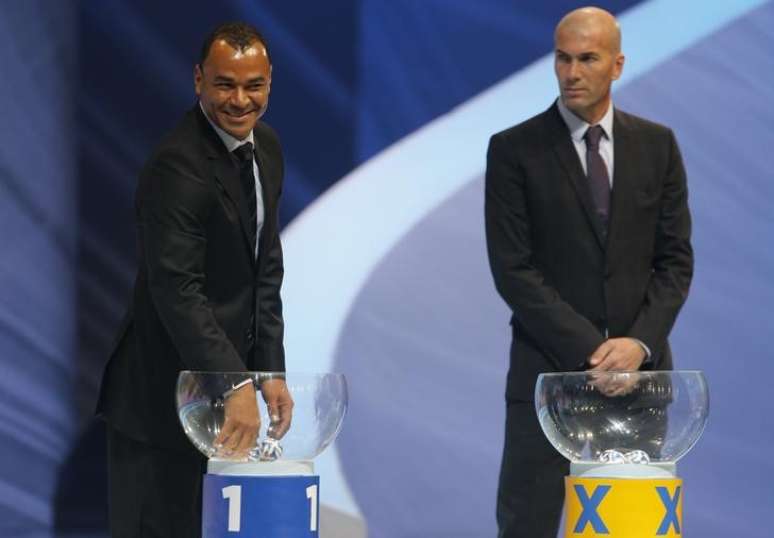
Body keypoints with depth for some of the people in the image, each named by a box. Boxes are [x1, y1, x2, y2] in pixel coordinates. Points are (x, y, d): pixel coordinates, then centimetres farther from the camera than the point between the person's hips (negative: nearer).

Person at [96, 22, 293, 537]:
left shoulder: (266, 147, 8)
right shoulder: (177, 166, -20)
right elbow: (176, 290, -28)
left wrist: (270, 371, 6)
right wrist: (236, 384, -34)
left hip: (228, 373, 9)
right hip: (167, 394, -9)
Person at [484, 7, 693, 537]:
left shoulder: (657, 145, 8)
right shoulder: (514, 150, -2)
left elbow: (676, 259, 7)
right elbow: (513, 269, -7)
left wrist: (640, 343, -9)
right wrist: (589, 350, -14)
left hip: (639, 367, 3)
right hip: (550, 368, -3)